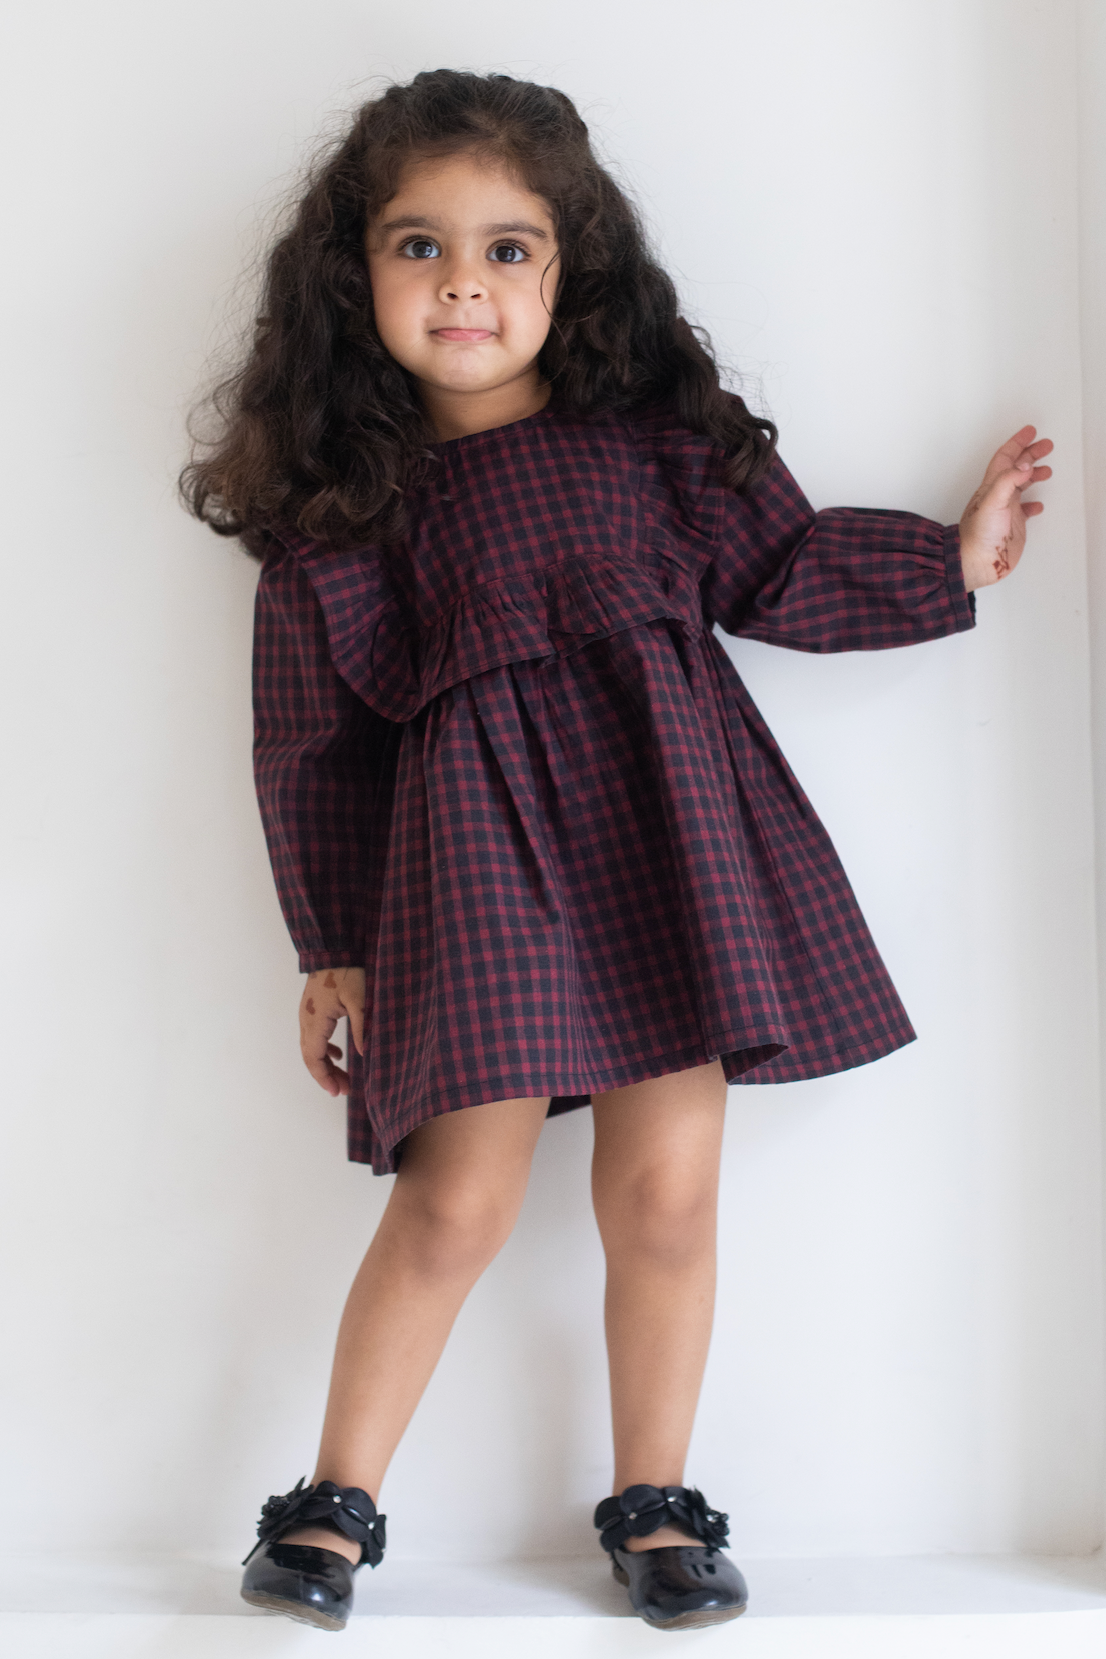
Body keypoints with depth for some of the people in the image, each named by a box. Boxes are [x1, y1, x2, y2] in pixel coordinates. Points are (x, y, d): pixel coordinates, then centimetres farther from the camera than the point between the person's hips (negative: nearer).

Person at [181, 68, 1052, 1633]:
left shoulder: (653, 435, 8)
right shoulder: (341, 506, 5)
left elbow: (779, 567, 17)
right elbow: (318, 739, 8)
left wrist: (951, 559, 14)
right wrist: (333, 946, 8)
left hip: (668, 820, 2)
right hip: (474, 853, -1)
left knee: (665, 1193, 2)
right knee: (459, 1200, -6)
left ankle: (655, 1504, 22)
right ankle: (335, 1505, 14)